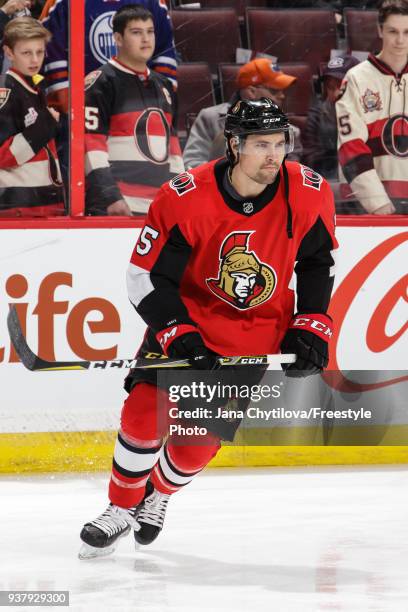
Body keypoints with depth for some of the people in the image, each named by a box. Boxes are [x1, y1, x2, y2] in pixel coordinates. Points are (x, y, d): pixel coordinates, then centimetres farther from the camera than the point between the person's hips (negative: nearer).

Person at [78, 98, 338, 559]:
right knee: (145, 413, -14)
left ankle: (158, 496, 28)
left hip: (259, 331, 1)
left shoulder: (309, 195, -17)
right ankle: (120, 510, 7)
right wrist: (178, 335, -27)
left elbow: (317, 261, 2)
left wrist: (311, 327, -4)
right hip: (188, 313, -1)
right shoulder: (185, 199, -25)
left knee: (201, 436, -2)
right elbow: (145, 276, -17)